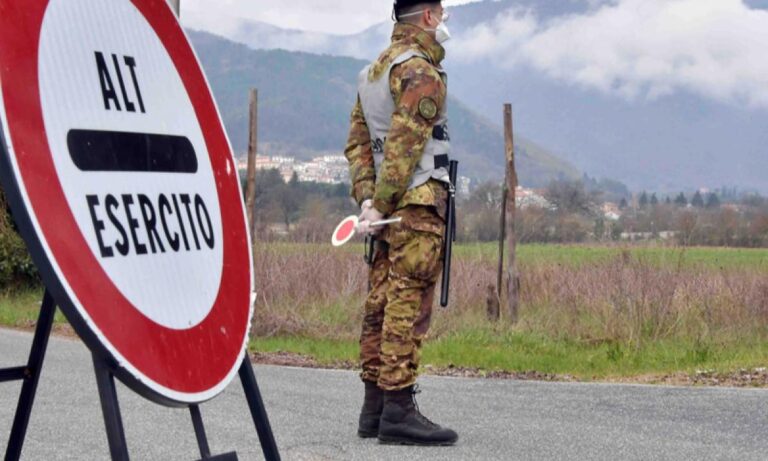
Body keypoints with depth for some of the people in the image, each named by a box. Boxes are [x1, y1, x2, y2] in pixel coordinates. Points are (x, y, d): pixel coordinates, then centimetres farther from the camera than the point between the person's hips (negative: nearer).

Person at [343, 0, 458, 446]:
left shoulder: (373, 72, 19)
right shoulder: (421, 71, -10)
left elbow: (357, 141, 15)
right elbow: (403, 145, -17)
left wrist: (367, 197, 7)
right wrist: (380, 205, -17)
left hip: (391, 209, 9)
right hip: (419, 203, -9)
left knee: (381, 305, 9)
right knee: (408, 306, -9)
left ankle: (374, 408, 14)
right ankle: (398, 410, -10)